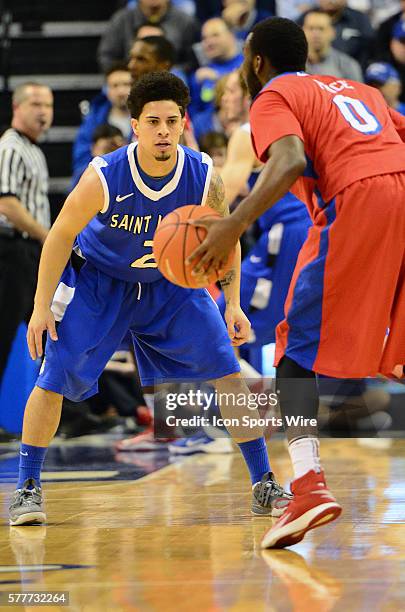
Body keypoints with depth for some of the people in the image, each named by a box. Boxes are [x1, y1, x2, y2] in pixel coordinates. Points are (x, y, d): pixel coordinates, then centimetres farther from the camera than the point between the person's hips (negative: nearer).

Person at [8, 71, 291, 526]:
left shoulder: (204, 176, -22)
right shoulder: (104, 177, -30)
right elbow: (61, 235, -15)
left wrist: (233, 305, -9)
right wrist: (42, 307, -15)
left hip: (170, 282, 2)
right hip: (97, 281, -2)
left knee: (228, 372, -8)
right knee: (54, 379, -13)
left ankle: (264, 485, 2)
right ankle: (27, 488, 3)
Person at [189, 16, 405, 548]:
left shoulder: (274, 96, 10)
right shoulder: (357, 89, 31)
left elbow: (290, 162, -11)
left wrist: (233, 226, -17)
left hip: (356, 203, -6)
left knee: (298, 349, 1)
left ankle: (309, 484, -18)